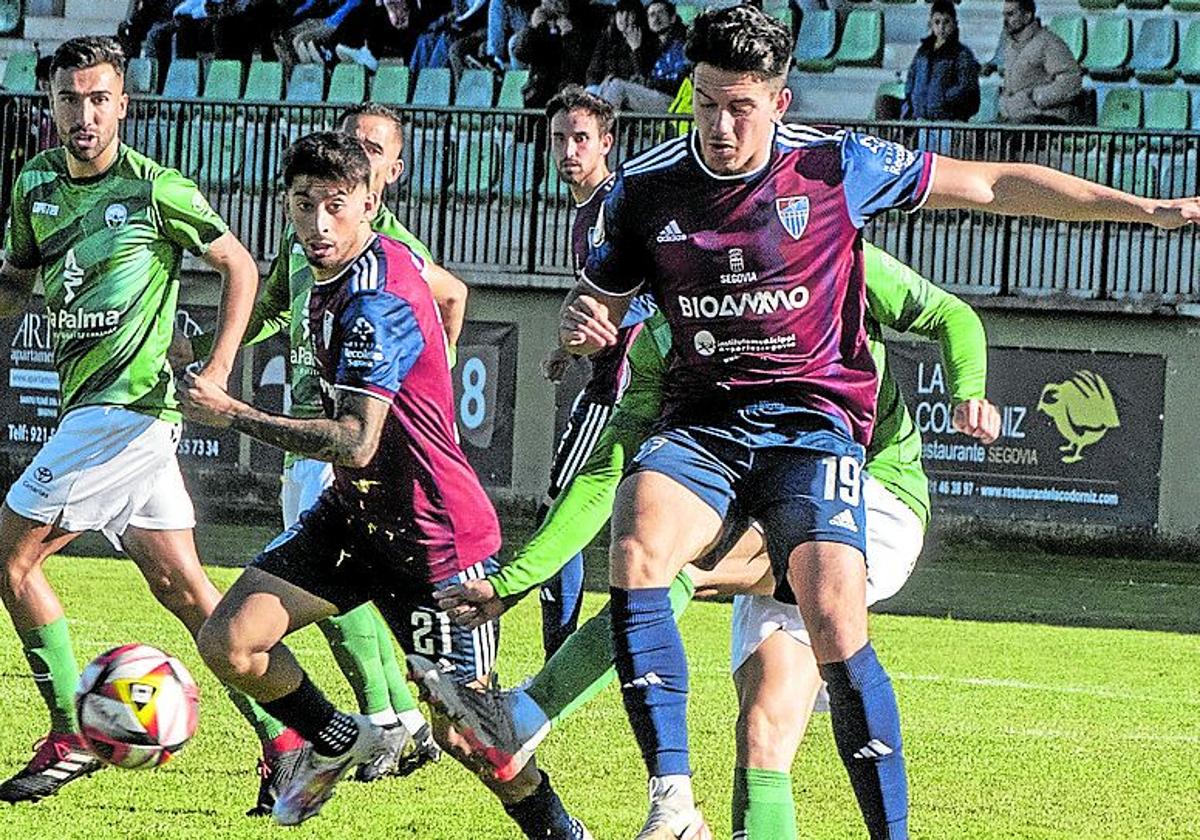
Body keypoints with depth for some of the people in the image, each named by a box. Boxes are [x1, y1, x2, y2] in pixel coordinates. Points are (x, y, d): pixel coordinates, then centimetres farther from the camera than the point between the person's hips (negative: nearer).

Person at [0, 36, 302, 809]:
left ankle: (73, 737, -1)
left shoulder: (156, 189, -8)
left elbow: (240, 267, 1)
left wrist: (217, 374, -7)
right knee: (178, 581, 5)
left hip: (126, 404, -7)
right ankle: (282, 739, 5)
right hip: (92, 406, 7)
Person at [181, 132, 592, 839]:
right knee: (229, 642, -6)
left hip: (436, 539, -8)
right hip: (357, 514, 9)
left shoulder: (377, 303, -26)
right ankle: (338, 741, 20)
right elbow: (445, 290, 26)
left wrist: (234, 415, -29)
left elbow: (355, 442, -32)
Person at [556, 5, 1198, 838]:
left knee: (836, 624, -24)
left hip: (813, 424, -2)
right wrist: (582, 323, -11)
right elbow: (598, 309, 16)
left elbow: (993, 185, 5)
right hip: (700, 425, 2)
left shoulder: (835, 167, -3)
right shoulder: (644, 189, 3)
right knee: (636, 546, -31)